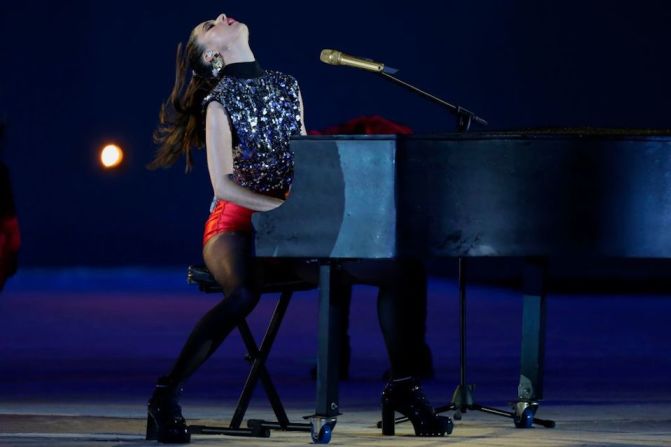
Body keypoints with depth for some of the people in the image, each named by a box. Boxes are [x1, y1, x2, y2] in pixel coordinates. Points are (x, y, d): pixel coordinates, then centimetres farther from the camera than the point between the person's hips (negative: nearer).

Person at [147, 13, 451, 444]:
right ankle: (166, 398, -28)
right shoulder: (219, 101, -5)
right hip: (236, 224, -5)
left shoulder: (287, 87, 13)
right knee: (246, 292, -40)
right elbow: (224, 185, -13)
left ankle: (403, 387, -4)